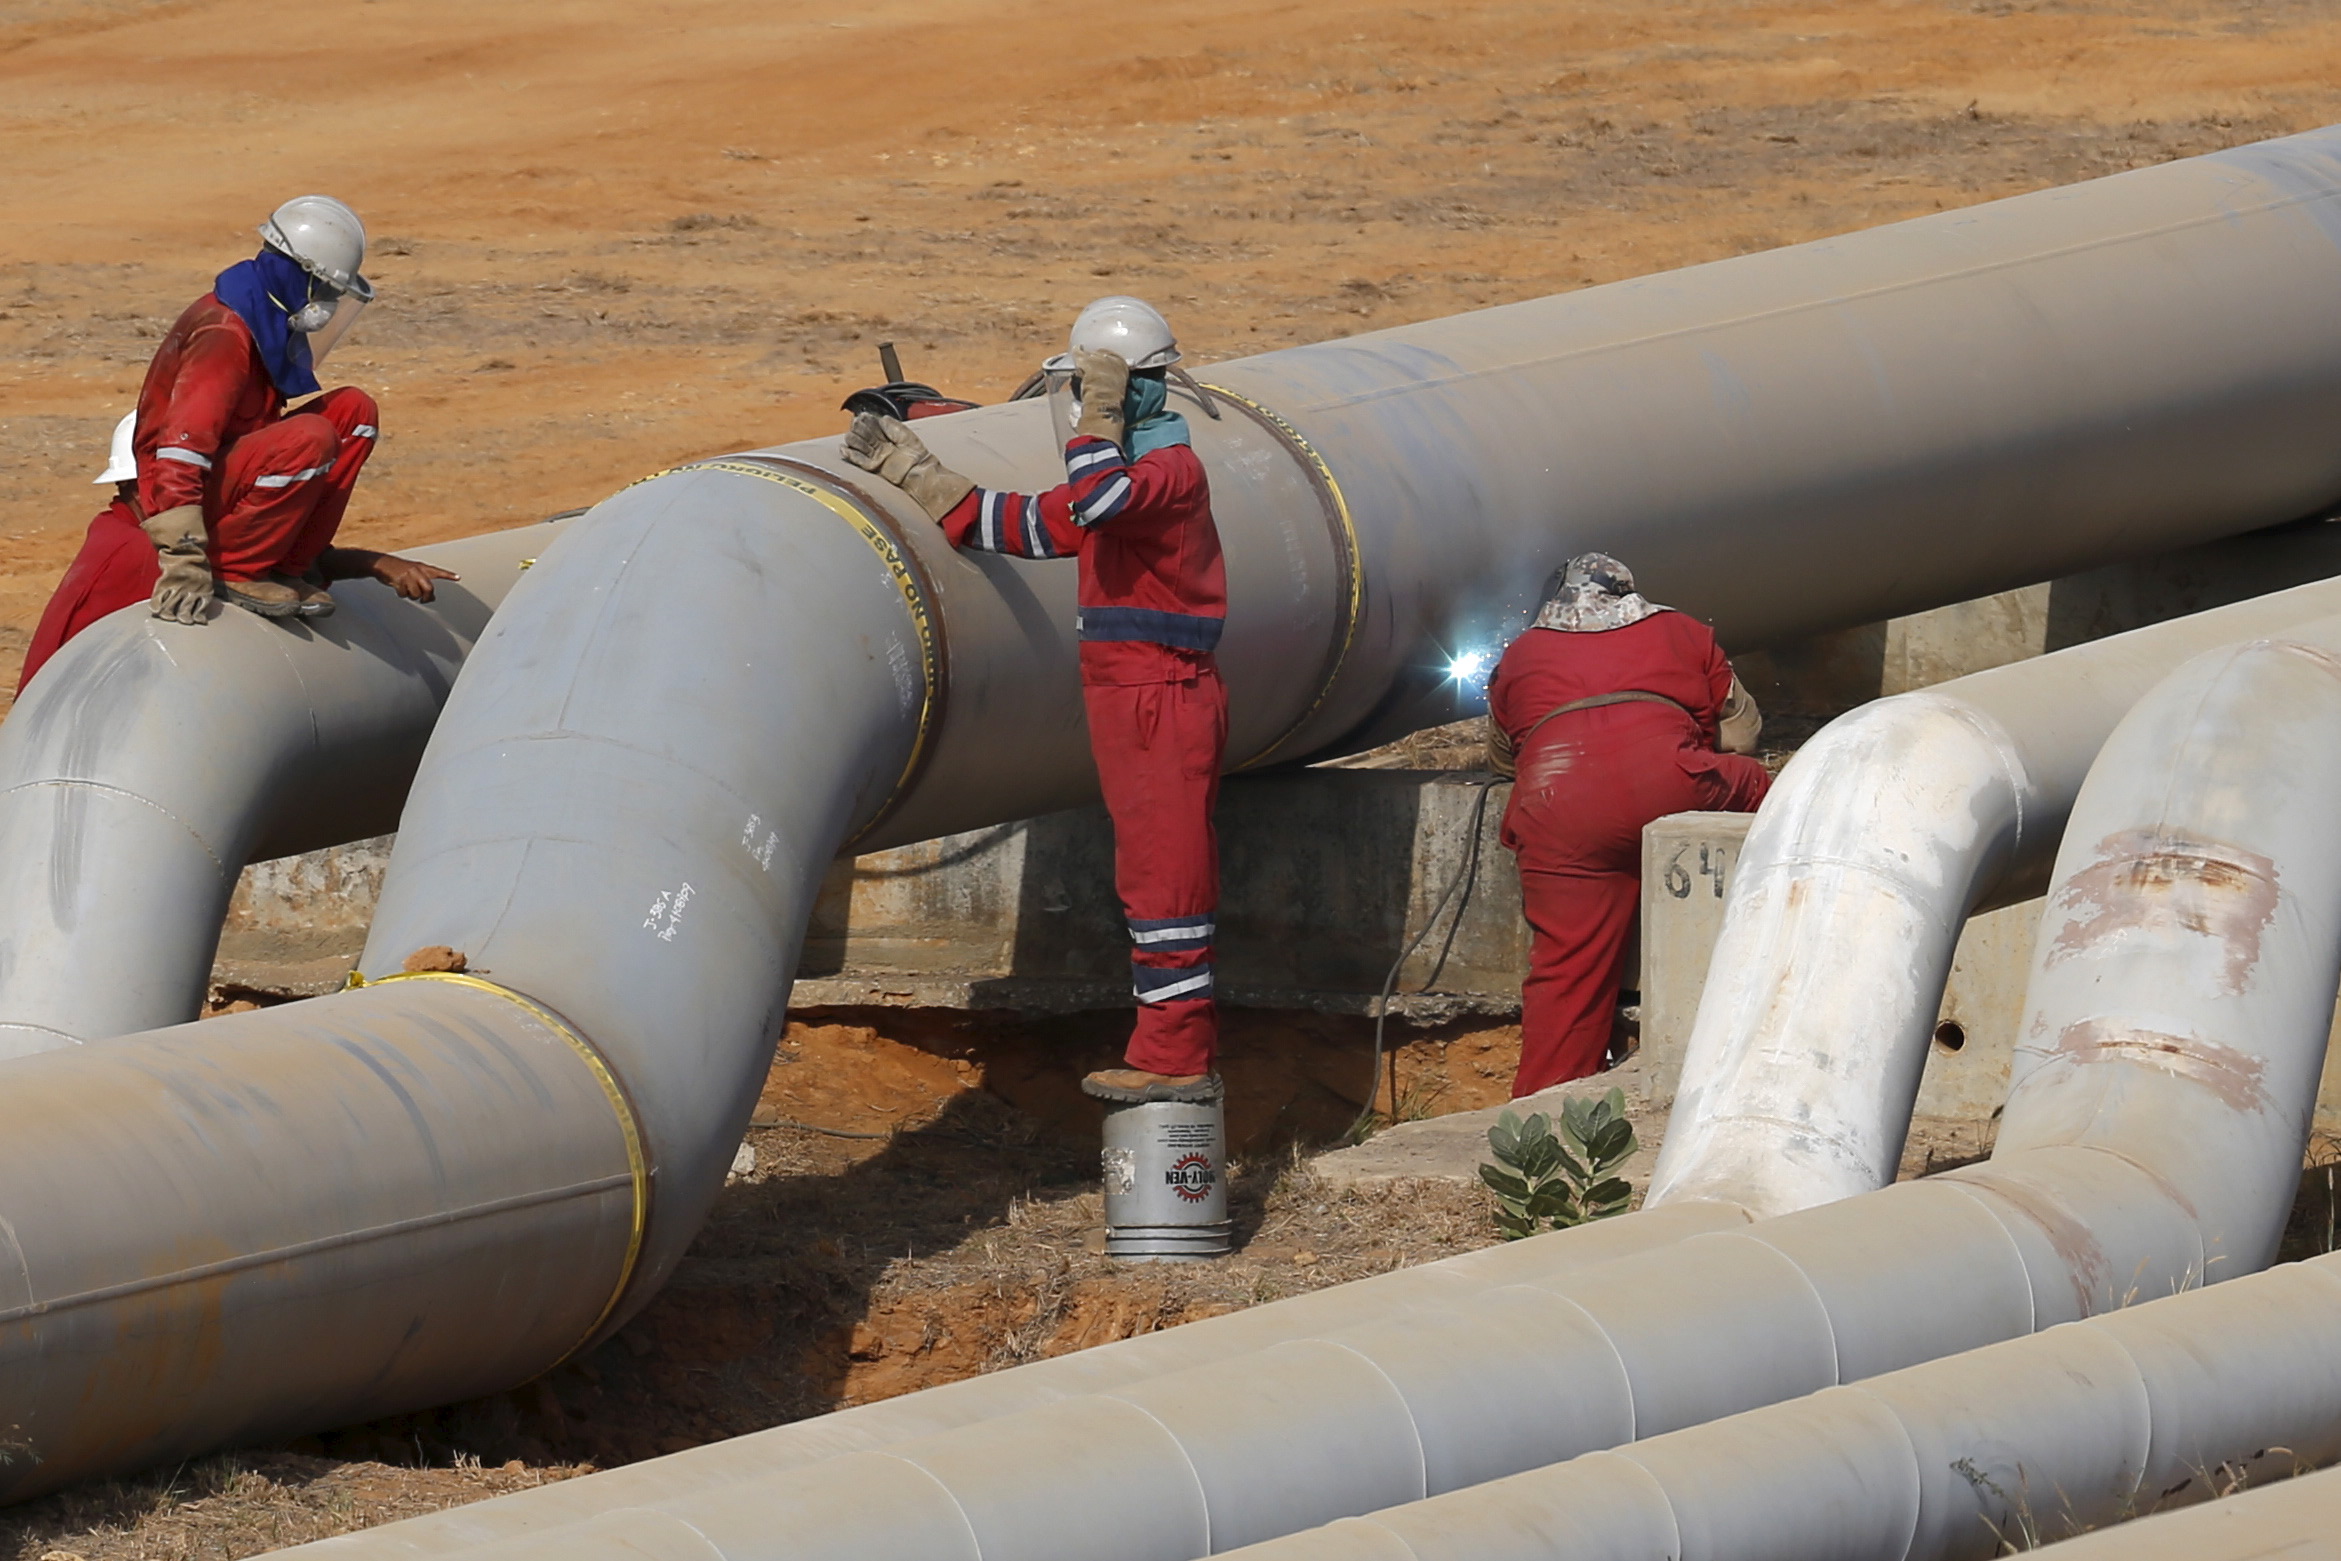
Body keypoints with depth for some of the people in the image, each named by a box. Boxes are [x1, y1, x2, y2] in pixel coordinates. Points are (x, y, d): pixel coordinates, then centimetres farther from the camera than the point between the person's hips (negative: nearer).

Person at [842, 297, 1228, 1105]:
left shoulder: (1173, 470, -14)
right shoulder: (1130, 472, 18)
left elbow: (1096, 504, -34)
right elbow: (1033, 524, 22)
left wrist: (1101, 409, -22)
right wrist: (916, 475, 21)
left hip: (1163, 702, -10)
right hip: (1132, 703, 10)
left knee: (1165, 877, -8)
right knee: (1153, 878, 12)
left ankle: (1176, 1059, -7)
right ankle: (1171, 1052, 16)